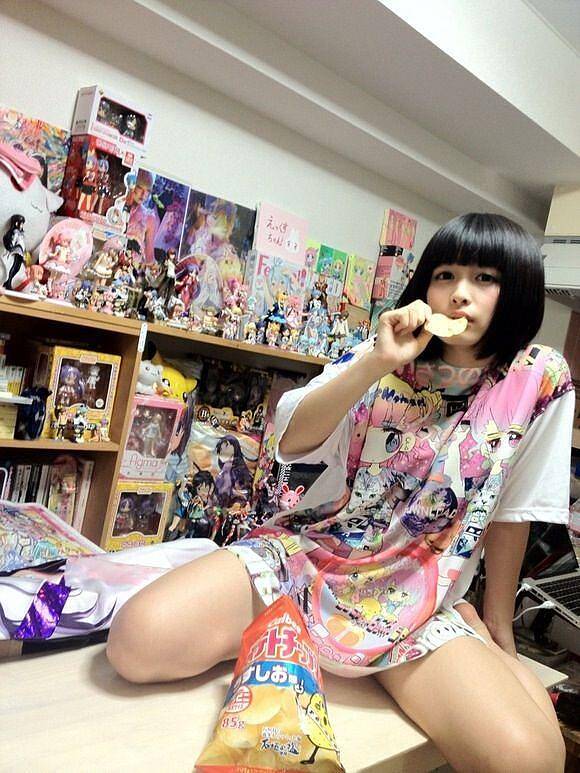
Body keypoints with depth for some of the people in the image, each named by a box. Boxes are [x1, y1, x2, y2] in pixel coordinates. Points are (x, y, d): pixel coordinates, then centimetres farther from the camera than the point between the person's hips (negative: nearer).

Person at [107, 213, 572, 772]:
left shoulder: (540, 379, -2)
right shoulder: (384, 353, 3)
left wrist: (497, 629, 10)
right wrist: (377, 364, -19)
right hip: (306, 552, 1)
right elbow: (292, 440, -8)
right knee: (140, 641, -22)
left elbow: (510, 513, 4)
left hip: (414, 602, 0)